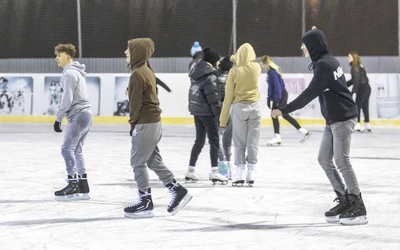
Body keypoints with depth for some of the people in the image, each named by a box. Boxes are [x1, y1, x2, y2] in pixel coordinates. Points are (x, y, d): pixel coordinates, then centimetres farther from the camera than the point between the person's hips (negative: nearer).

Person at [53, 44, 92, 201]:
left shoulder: (69, 74, -12)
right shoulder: (77, 72, 19)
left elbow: (67, 99, -17)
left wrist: (58, 118, -11)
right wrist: (62, 116, 19)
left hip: (78, 115, -10)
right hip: (85, 113, 10)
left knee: (67, 149, -10)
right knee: (76, 150, 12)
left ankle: (73, 185, -11)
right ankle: (83, 187, 11)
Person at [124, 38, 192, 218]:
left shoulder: (137, 74, -17)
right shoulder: (147, 71, 13)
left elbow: (136, 102, -18)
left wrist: (133, 122, -6)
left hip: (145, 124, -9)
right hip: (154, 121, 9)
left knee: (138, 161, 0)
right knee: (153, 160, 15)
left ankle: (145, 202, 5)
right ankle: (177, 191, 17)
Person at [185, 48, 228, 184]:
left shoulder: (197, 72, 10)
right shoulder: (210, 76, -16)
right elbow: (213, 96, -18)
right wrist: (219, 113, -12)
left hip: (196, 110, 8)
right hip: (207, 111, -8)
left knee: (199, 140, 17)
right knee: (214, 141, -5)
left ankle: (191, 170, 20)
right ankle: (214, 172, -11)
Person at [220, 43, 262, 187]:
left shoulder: (234, 71, -8)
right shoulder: (256, 67, -2)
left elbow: (228, 97, -5)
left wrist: (223, 121, 0)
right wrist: (236, 61, 27)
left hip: (239, 107, -2)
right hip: (254, 106, 2)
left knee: (239, 142, 4)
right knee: (253, 141, 5)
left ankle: (240, 173, 1)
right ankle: (251, 173, 5)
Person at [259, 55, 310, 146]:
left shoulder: (273, 72, -18)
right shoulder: (271, 71, 11)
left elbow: (277, 86, -22)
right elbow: (271, 87, 18)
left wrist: (276, 99, -24)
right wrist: (269, 98, 20)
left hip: (280, 95, -10)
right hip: (283, 94, 10)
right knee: (285, 115, 17)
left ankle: (277, 138, -6)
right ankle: (303, 132, 22)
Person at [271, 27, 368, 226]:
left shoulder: (324, 65, -18)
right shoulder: (326, 61, 12)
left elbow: (309, 94, -22)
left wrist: (284, 110, -21)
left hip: (342, 118, -10)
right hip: (333, 119, 10)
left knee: (341, 161, -9)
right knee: (324, 159, 10)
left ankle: (358, 209, -6)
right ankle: (345, 200, 15)